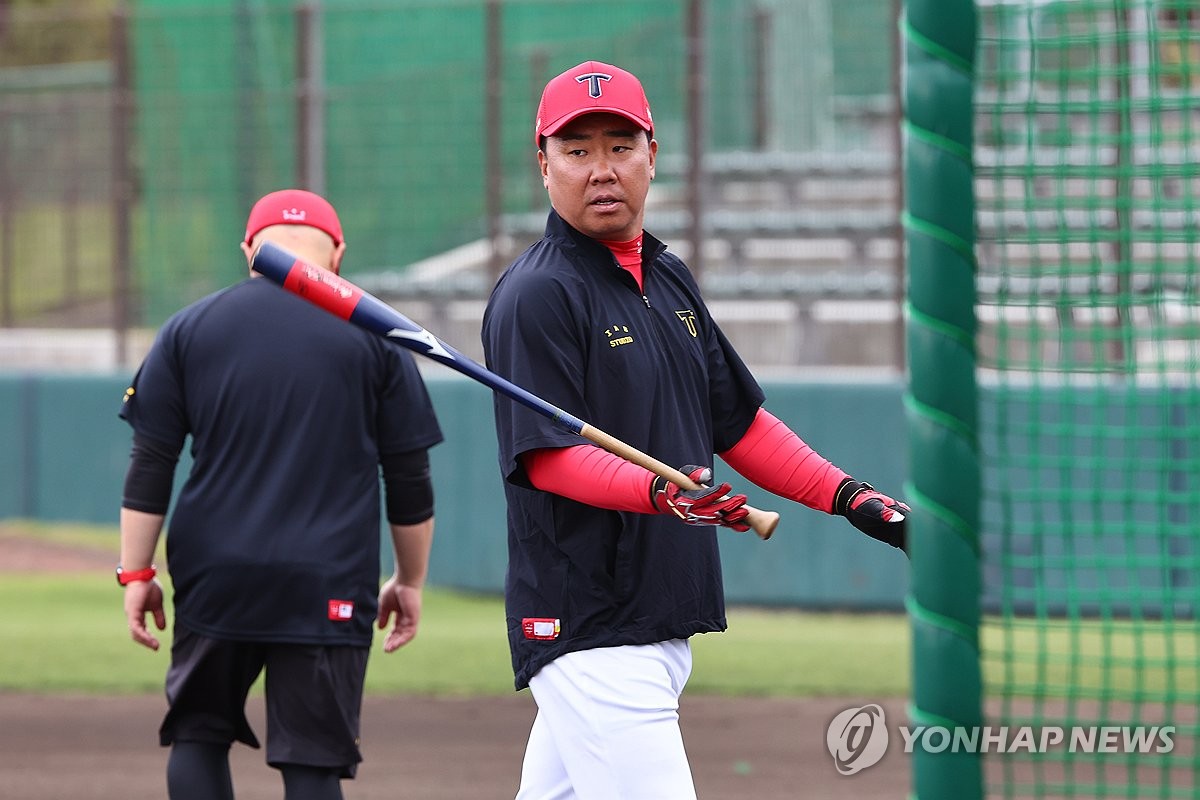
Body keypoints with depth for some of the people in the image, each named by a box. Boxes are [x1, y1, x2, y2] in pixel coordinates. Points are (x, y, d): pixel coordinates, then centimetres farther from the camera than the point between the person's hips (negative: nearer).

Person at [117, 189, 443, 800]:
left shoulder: (188, 329, 7)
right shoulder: (372, 336, 4)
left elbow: (150, 466, 4)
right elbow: (409, 477, 6)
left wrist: (135, 572, 8)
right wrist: (409, 582, 16)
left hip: (213, 582, 1)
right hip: (330, 588, -1)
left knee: (198, 734, 16)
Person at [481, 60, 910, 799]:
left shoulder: (669, 281, 17)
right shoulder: (538, 295, -10)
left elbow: (736, 419, 24)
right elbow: (546, 456, -17)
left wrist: (848, 496, 14)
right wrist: (661, 493, -33)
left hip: (664, 623, 8)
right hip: (586, 630, -8)